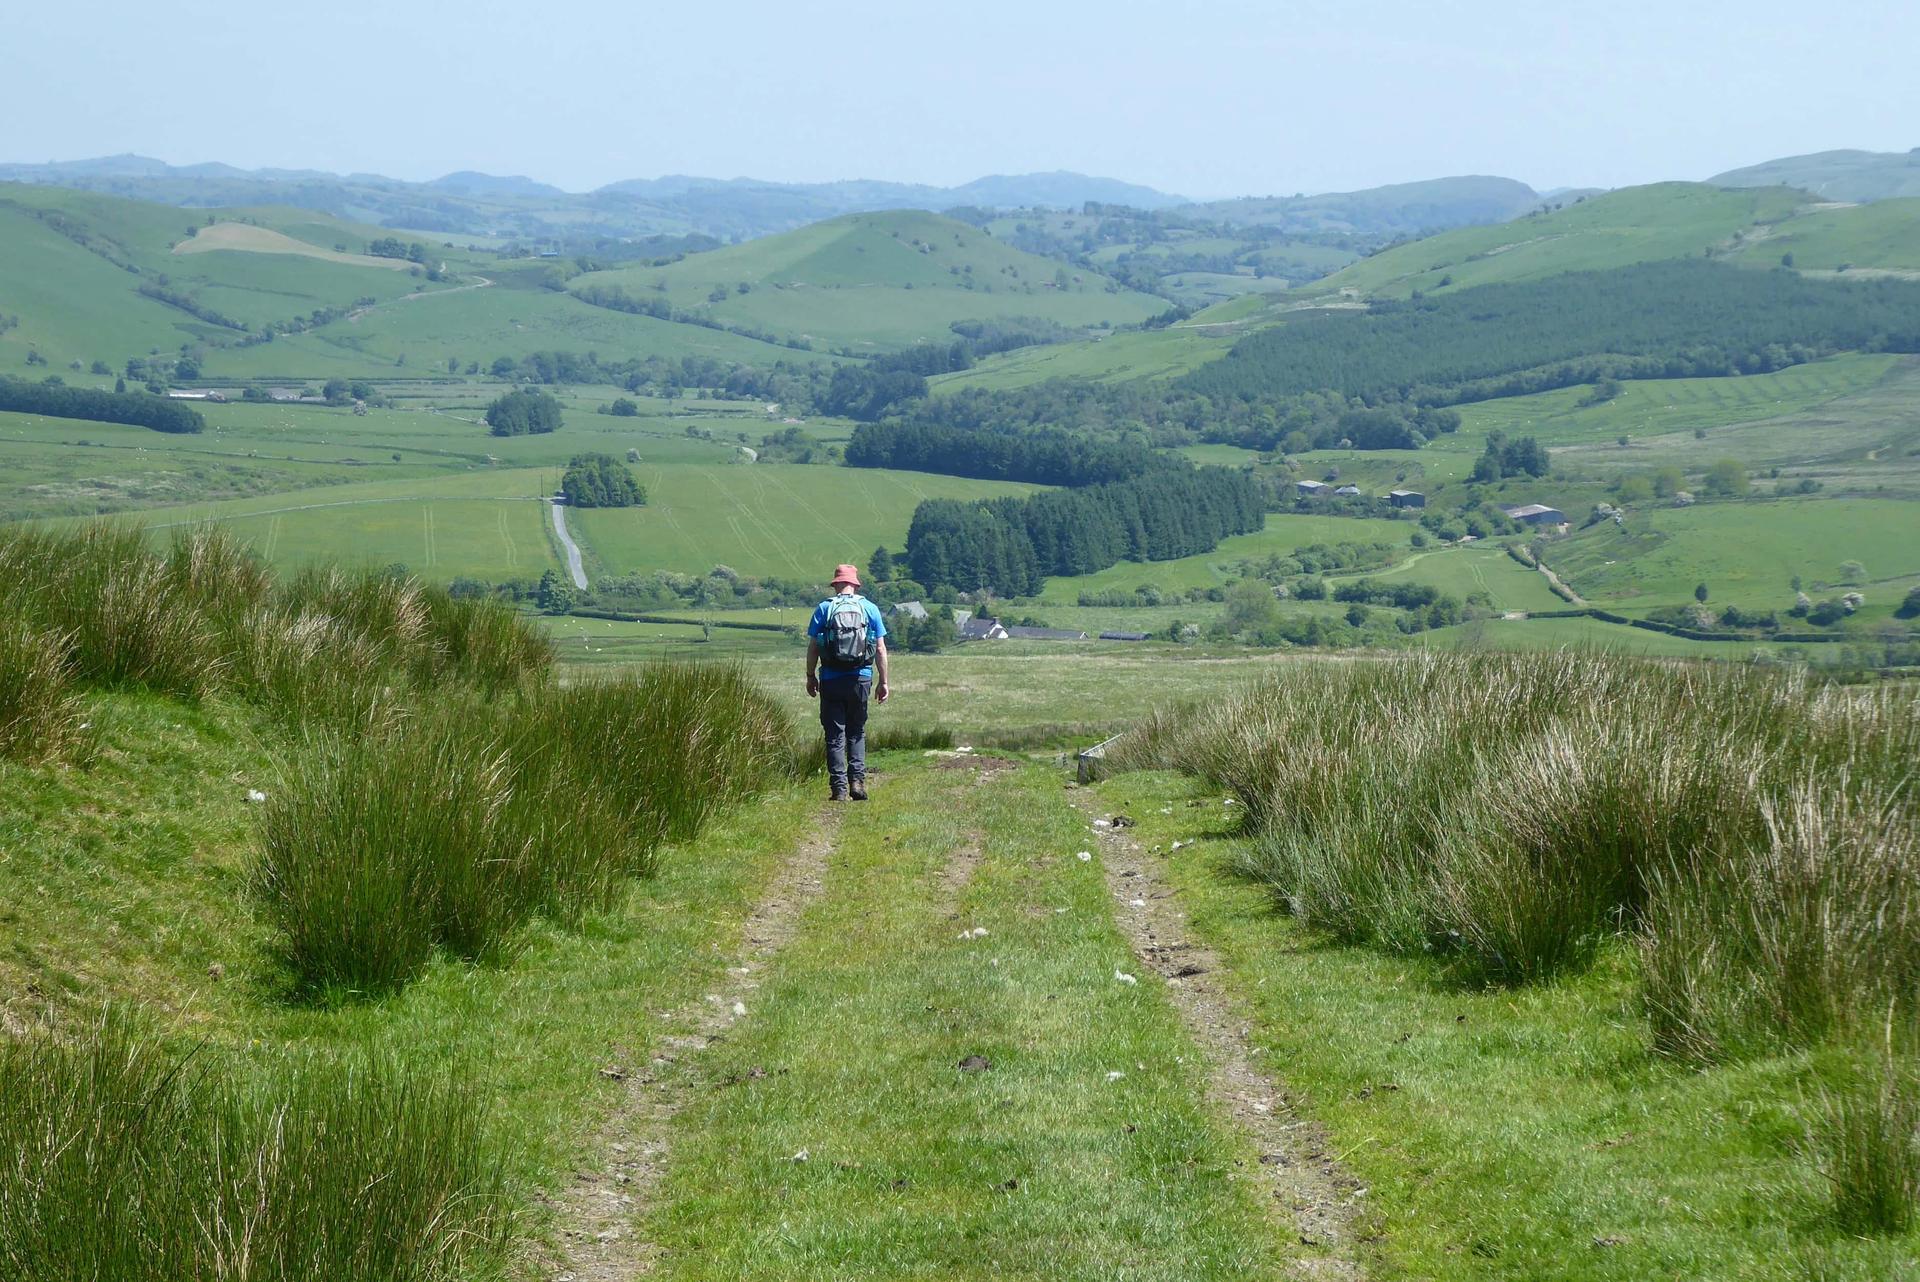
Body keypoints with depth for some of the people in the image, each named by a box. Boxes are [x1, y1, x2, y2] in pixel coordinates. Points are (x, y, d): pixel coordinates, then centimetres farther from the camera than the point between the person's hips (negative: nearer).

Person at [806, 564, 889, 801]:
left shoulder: (824, 608, 0)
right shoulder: (870, 609, 4)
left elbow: (813, 647, -1)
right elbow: (880, 650, 3)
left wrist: (811, 676, 9)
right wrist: (883, 681, 10)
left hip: (831, 681, -1)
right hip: (860, 679, 1)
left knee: (835, 735, 3)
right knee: (857, 732, 14)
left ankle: (839, 786, -2)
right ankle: (857, 779, -1)